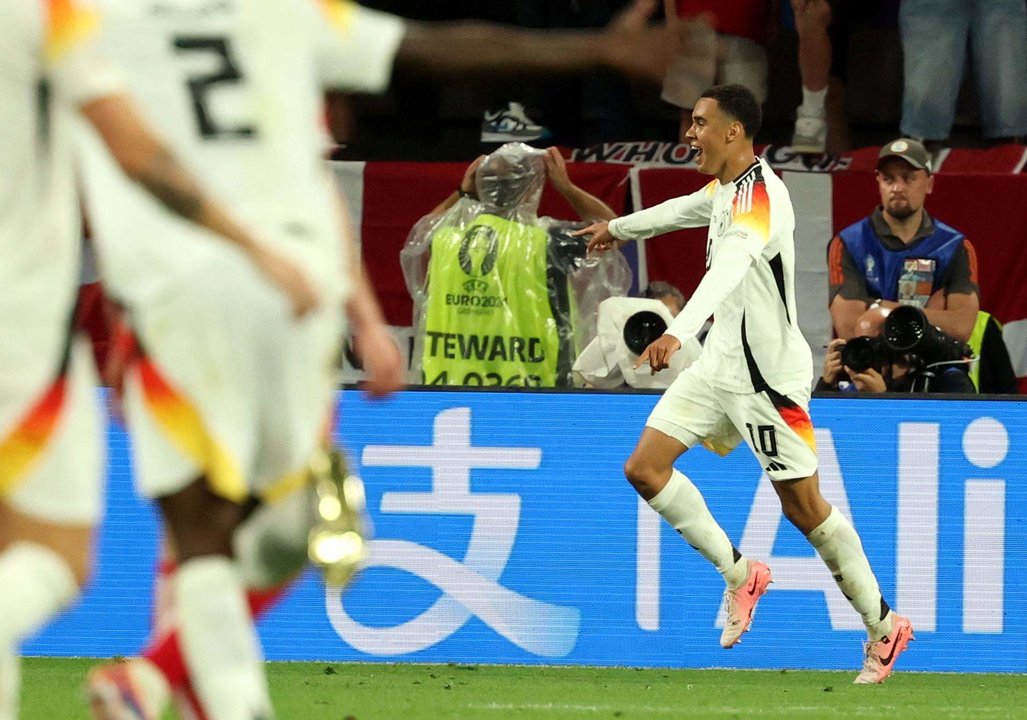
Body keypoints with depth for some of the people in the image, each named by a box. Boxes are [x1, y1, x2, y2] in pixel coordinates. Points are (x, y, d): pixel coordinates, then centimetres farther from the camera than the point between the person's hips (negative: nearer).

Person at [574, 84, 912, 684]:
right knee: (646, 469, 0)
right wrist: (620, 228, 52)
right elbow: (685, 209, 34)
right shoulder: (725, 189, 9)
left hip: (768, 374, -9)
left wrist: (679, 332, -54)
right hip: (722, 363, 9)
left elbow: (730, 267, -40)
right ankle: (739, 573, 10)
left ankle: (884, 626, 7)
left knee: (804, 506, -5)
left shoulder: (759, 195, -22)